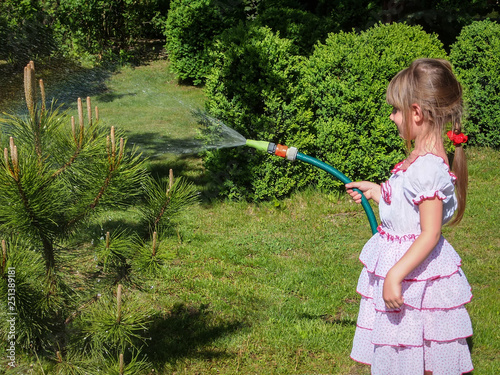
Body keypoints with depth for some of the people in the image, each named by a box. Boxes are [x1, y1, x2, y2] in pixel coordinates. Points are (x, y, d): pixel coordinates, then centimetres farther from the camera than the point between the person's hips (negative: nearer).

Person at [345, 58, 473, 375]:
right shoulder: (423, 158, 5)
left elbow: (430, 234, -25)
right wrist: (377, 191, 21)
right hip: (401, 262, 10)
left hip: (413, 271, -10)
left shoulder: (427, 167, -25)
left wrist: (394, 276, -26)